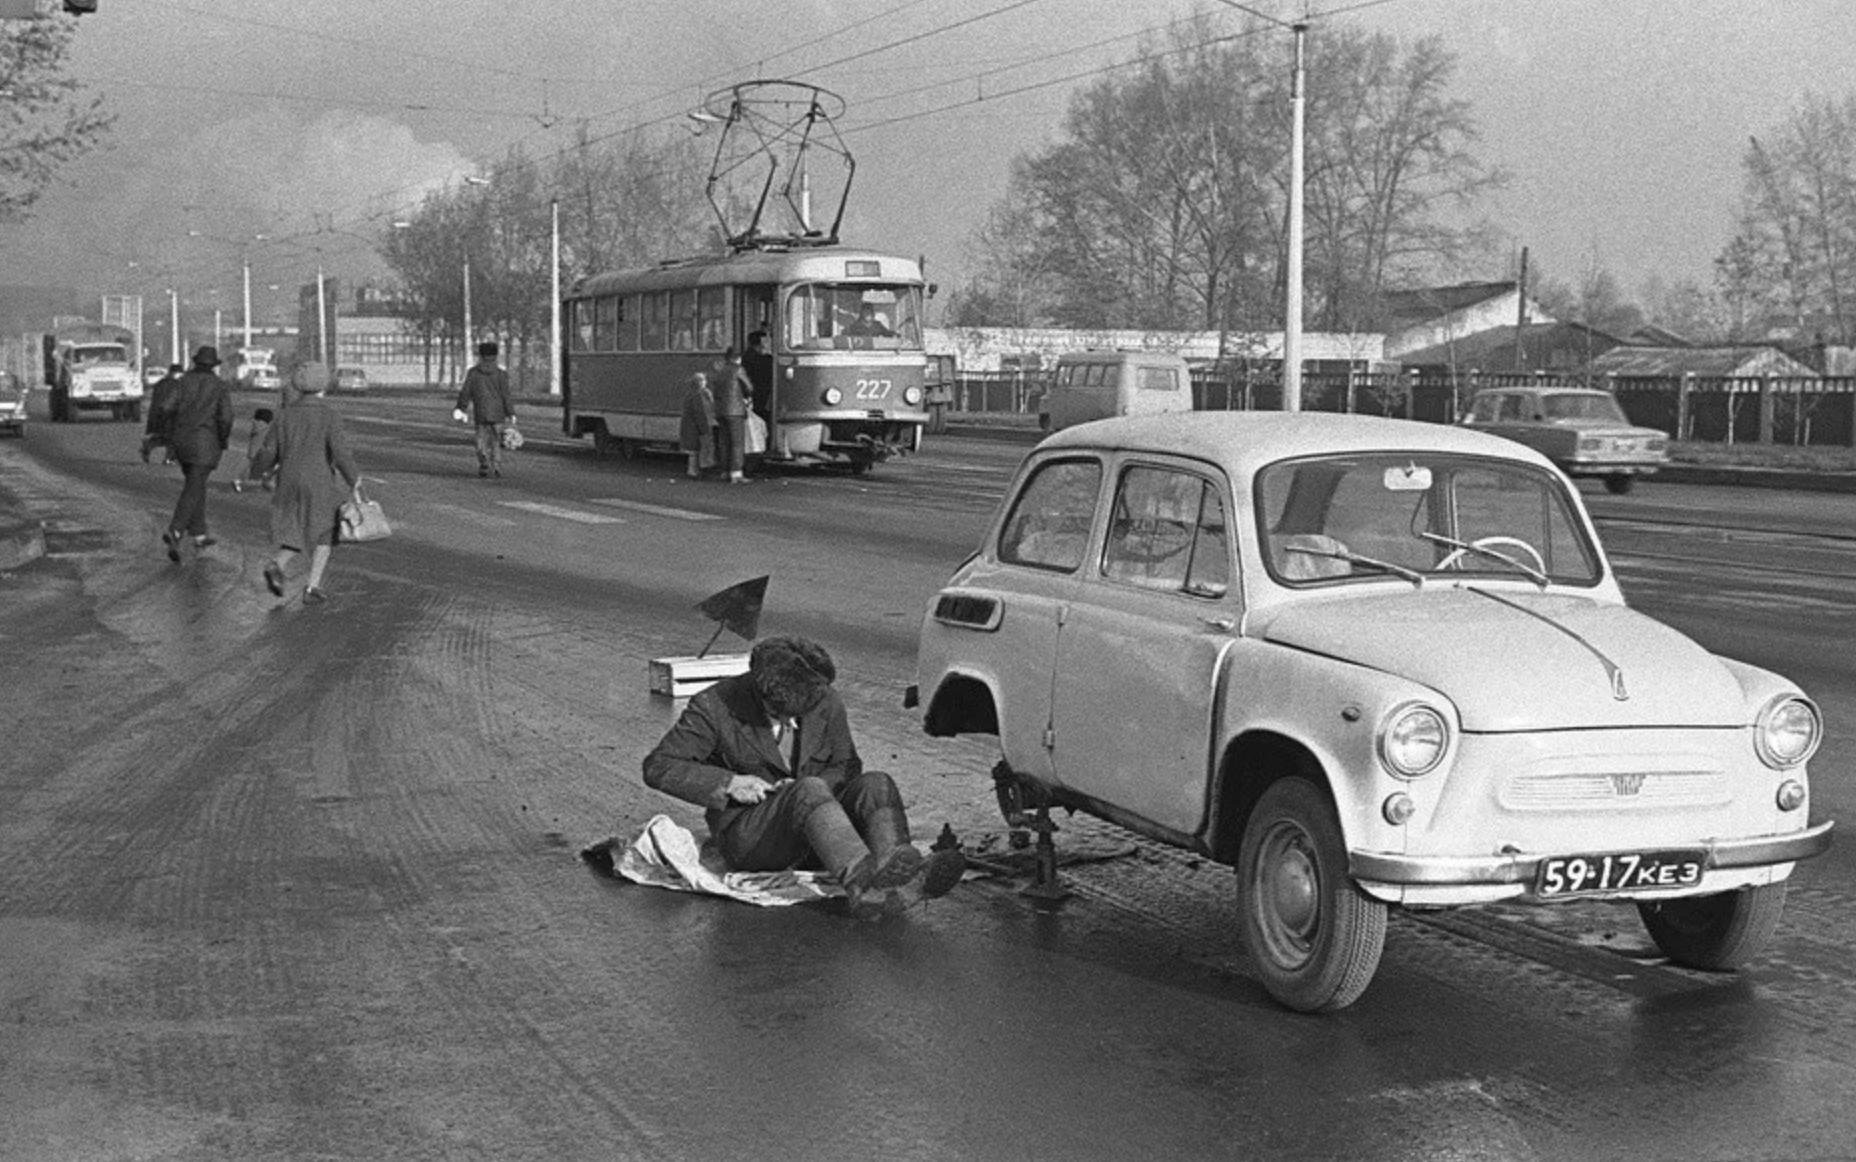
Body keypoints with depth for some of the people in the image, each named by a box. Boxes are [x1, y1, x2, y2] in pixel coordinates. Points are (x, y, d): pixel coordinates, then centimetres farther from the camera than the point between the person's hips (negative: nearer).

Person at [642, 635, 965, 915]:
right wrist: (728, 783, -19)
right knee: (810, 790, -34)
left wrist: (810, 787, -9)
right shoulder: (715, 706, -9)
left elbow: (847, 766, 14)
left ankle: (904, 870, -53)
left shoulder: (827, 704, 1)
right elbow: (657, 766, -7)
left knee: (875, 783, -23)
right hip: (748, 835, -4)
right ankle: (862, 881, -61)